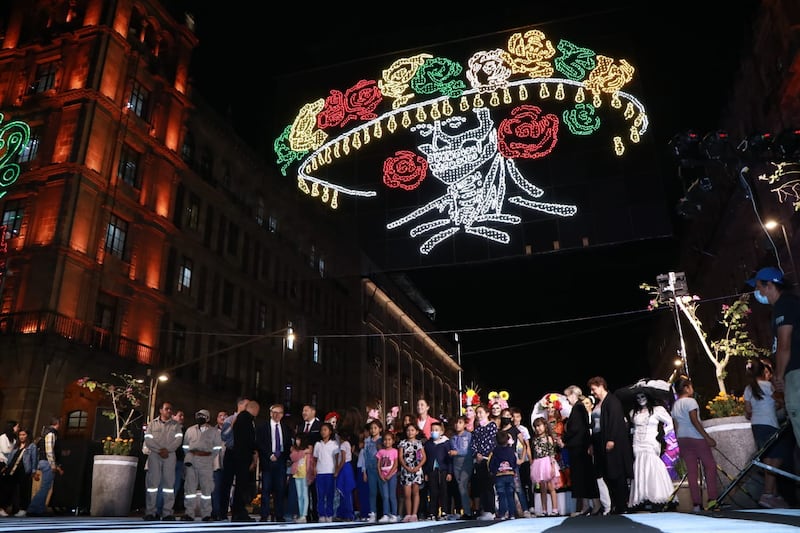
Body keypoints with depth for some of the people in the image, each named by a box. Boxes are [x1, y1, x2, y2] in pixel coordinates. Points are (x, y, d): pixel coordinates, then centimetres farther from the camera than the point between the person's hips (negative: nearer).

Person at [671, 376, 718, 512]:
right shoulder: (690, 401, -8)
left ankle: (696, 503, 2)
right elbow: (695, 421, -15)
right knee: (710, 465, 4)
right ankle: (712, 498, -1)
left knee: (691, 470, 5)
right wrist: (708, 438, -14)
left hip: (682, 439, 7)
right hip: (696, 438, -7)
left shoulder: (674, 405, 14)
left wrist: (679, 443, 17)